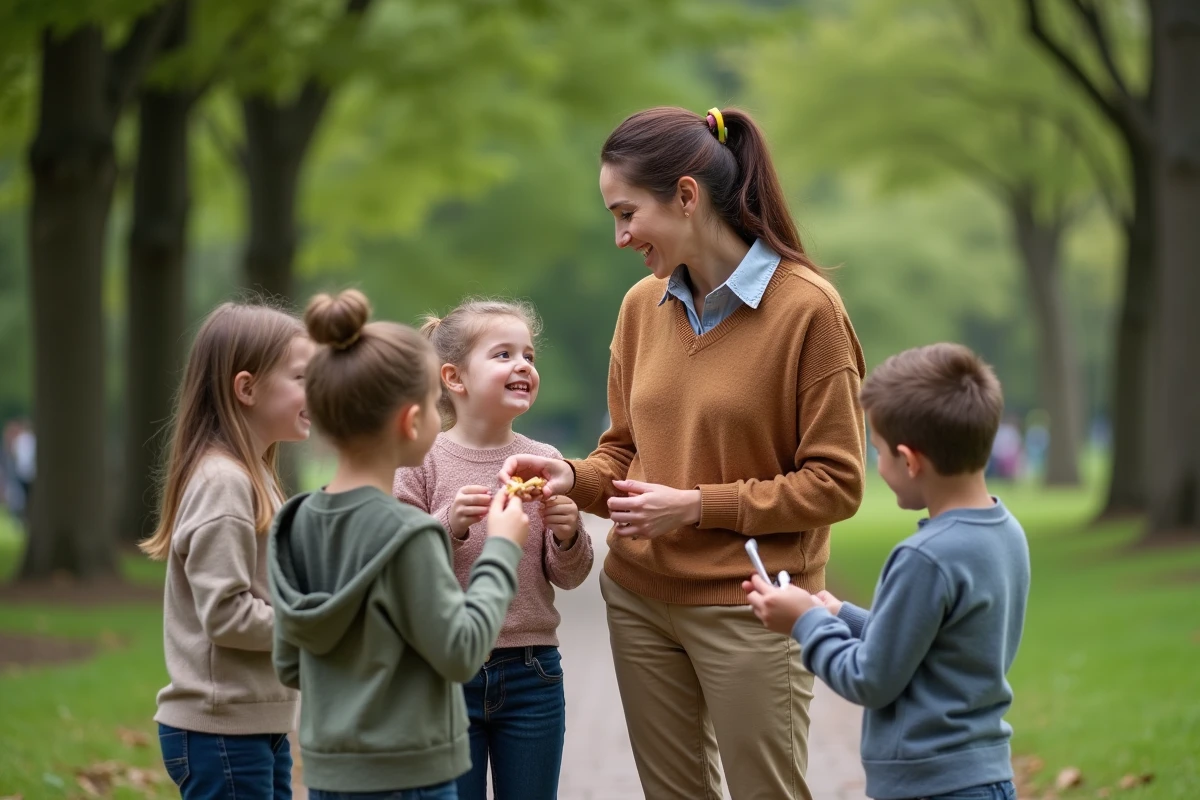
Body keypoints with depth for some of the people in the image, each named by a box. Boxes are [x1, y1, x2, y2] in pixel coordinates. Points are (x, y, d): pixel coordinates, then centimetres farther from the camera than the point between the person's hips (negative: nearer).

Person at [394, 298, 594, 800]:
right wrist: (448, 526, -22)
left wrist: (568, 536, -16)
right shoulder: (422, 462, -6)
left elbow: (567, 576, 4)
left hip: (531, 672, 2)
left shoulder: (544, 462, 1)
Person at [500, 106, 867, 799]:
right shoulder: (643, 305, 6)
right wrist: (574, 478, -5)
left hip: (748, 610, -6)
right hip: (640, 598, 6)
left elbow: (836, 483, -12)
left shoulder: (807, 308, -12)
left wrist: (698, 506, -15)